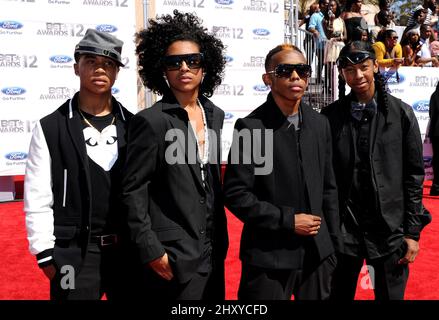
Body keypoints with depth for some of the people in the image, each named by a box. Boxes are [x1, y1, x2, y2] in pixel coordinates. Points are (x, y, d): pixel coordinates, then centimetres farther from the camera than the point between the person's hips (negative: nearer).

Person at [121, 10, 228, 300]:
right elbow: (133, 192, -13)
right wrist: (151, 251, -16)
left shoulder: (214, 114, 7)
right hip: (173, 254, -6)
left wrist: (220, 238, 13)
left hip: (213, 249, 7)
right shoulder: (151, 121, -13)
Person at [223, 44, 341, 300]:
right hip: (268, 257, -5)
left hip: (318, 253, 5)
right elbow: (235, 194, -13)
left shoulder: (320, 123, 6)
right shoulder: (251, 127, -11)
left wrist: (333, 245, 9)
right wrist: (288, 221, -14)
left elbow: (328, 188, 10)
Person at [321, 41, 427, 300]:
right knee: (339, 294, 12)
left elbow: (414, 176, 0)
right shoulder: (330, 116, 0)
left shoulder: (401, 114, -1)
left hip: (390, 230, 0)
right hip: (343, 229, 1)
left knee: (390, 294, 11)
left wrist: (412, 233, -3)